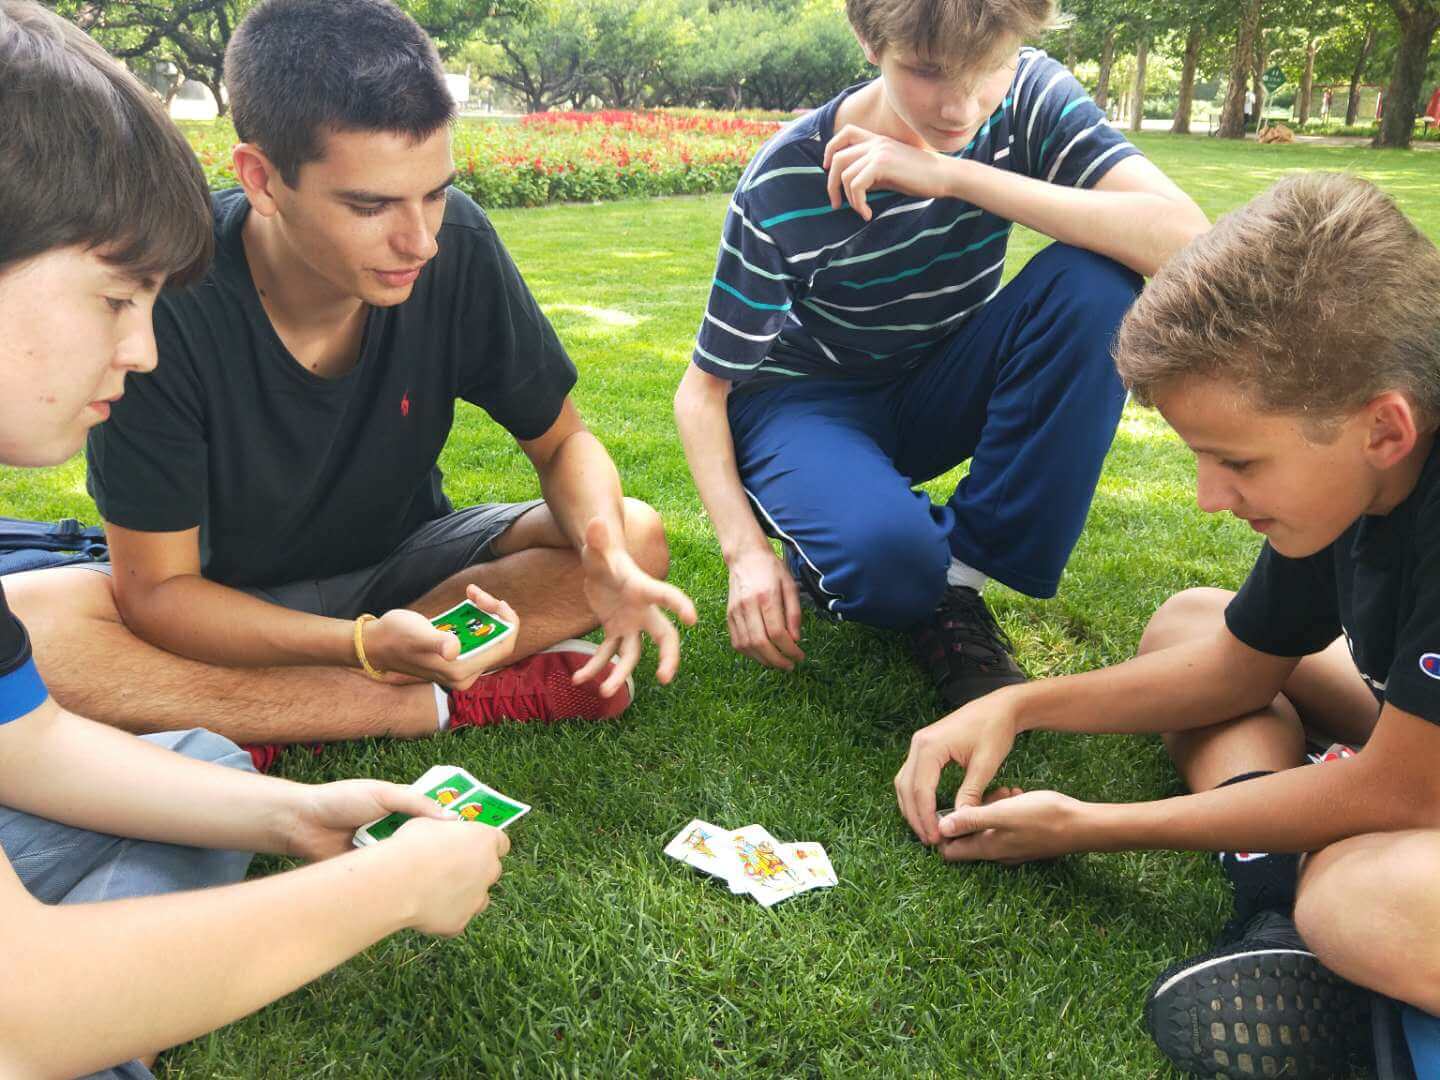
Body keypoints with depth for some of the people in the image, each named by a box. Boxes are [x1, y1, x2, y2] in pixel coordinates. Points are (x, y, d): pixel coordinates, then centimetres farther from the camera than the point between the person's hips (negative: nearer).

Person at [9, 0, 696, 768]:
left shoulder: (458, 245, -20)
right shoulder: (167, 298, -27)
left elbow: (562, 443, -7)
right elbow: (156, 592, -22)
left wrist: (606, 552, -31)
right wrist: (366, 644, -38)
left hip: (401, 565, 3)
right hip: (225, 604, -2)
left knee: (638, 538, -20)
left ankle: (258, 721, -20)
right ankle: (441, 705, -24)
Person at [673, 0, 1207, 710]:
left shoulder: (1030, 100, -14)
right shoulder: (786, 184, -21)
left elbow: (1184, 239, -30)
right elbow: (701, 391, -14)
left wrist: (957, 176, -34)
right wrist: (745, 549, -28)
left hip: (939, 393, 4)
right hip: (806, 400, -4)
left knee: (1097, 281, -26)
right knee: (888, 555, -38)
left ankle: (960, 574, -15)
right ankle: (827, 551, 3)